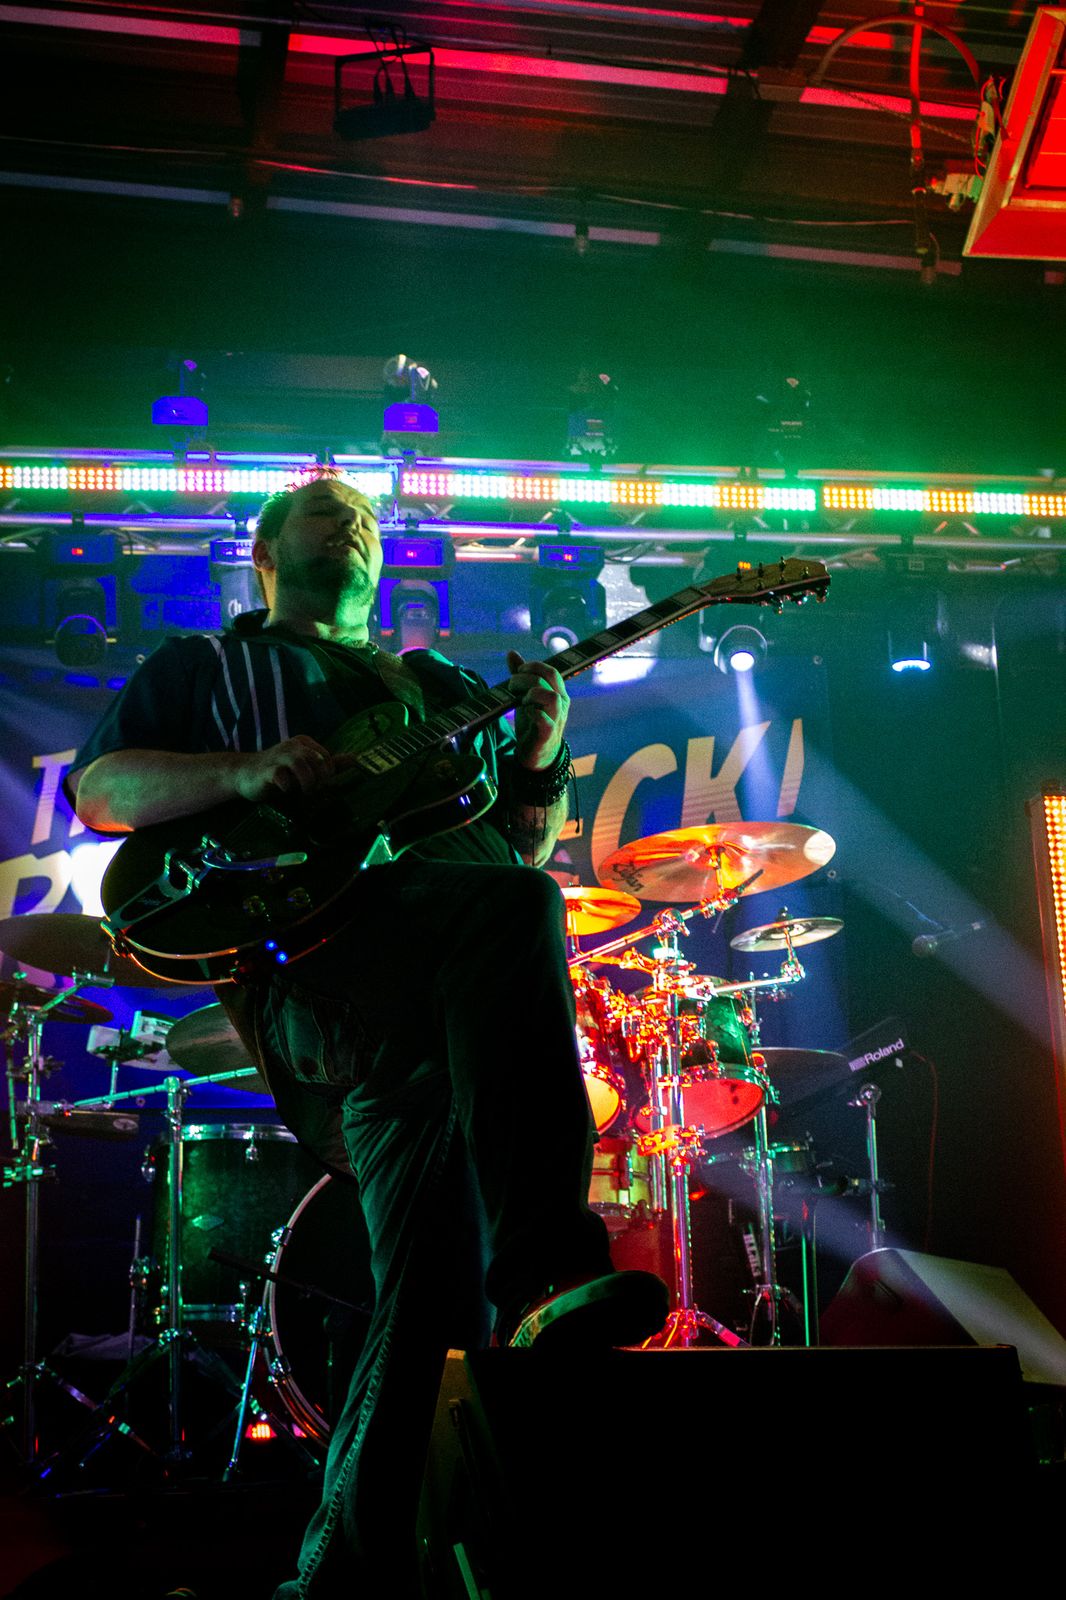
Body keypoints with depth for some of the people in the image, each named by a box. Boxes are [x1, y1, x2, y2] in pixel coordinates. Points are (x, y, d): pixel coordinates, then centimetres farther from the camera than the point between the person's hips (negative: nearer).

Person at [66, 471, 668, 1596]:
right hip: (301, 946, -4)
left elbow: (525, 844, 28)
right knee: (516, 906, -34)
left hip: (441, 980, 4)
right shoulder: (200, 668, 28)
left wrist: (540, 762, 6)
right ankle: (540, 1280, -43)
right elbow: (99, 788, 10)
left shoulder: (436, 686, 37)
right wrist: (244, 773, -7)